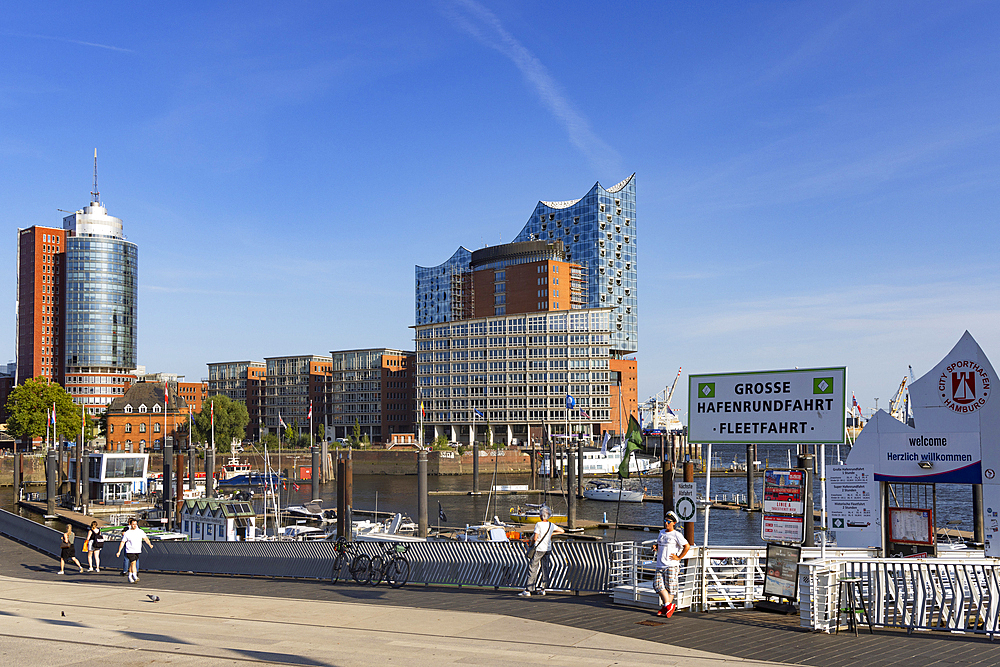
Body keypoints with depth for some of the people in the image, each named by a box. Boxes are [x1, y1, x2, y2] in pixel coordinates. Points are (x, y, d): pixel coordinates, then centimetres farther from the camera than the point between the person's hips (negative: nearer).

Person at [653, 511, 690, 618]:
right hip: (660, 565, 7)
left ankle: (666, 607, 3)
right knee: (658, 585, -6)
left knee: (670, 587, -3)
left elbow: (687, 546, -11)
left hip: (671, 566, -7)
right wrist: (656, 547, 10)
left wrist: (679, 557, -11)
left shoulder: (676, 534, -5)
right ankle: (668, 605, -4)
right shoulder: (662, 533, 17)